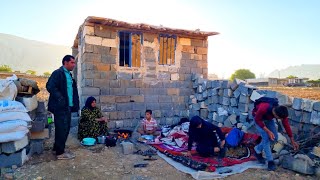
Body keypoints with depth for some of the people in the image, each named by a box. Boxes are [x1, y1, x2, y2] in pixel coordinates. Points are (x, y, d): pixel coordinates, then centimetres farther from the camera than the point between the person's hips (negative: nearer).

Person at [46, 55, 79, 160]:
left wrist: (74, 104, 9)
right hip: (60, 107, -9)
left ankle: (57, 148, 28)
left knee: (65, 129, 15)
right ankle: (60, 153, 7)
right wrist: (60, 99, -20)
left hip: (67, 107, 9)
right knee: (62, 129, -3)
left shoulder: (69, 75, 18)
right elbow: (50, 86, -19)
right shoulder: (58, 73, -9)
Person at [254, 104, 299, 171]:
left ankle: (258, 150, 16)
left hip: (269, 118, 5)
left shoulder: (282, 112, -28)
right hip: (259, 118, -5)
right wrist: (268, 131, -33)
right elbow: (257, 120, -27)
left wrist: (292, 141, -7)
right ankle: (270, 161, -6)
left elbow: (286, 125, -15)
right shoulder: (263, 109, -44)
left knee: (274, 137, -1)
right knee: (266, 137, -17)